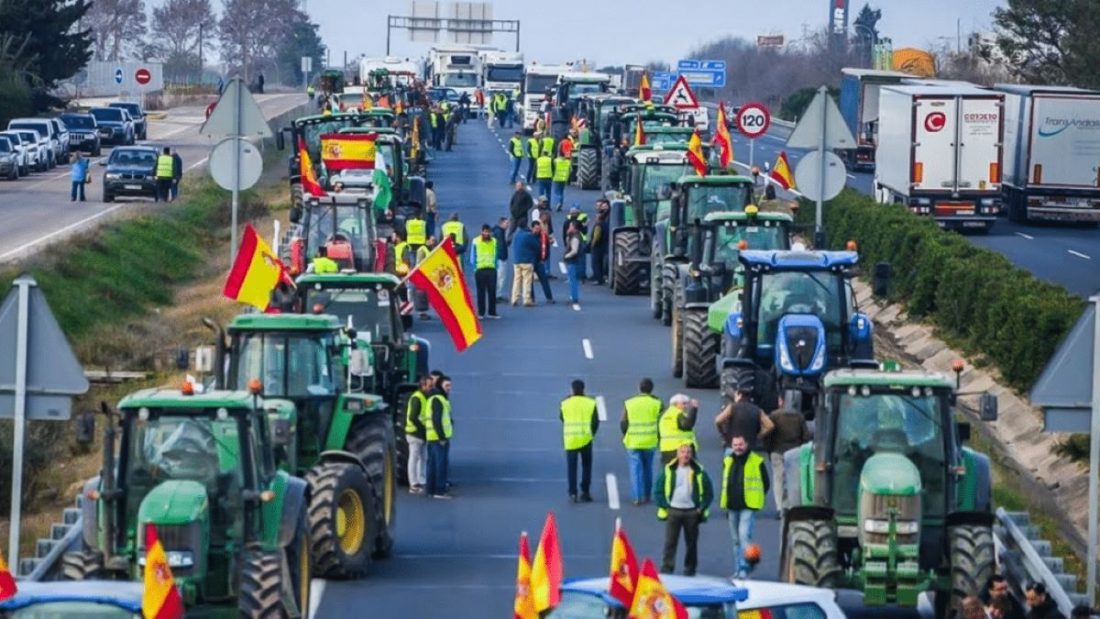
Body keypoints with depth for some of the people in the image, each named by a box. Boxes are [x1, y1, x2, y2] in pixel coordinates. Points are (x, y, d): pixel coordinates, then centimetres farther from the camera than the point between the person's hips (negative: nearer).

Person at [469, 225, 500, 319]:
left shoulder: (494, 241, 7)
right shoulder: (476, 241, -1)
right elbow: (473, 256, 3)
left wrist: (495, 265, 5)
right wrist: (474, 267, -5)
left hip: (492, 269, 2)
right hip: (480, 269, -2)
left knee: (492, 291, 1)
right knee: (481, 292, 1)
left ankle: (492, 312, 7)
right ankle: (480, 313, 6)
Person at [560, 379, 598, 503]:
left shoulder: (565, 403, -2)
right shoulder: (590, 403, -4)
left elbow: (562, 418, 11)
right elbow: (596, 421, -2)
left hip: (570, 440, 0)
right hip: (586, 439, 0)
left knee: (571, 467, 5)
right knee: (586, 465, 13)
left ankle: (573, 493, -4)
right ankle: (585, 492, 11)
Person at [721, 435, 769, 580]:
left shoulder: (756, 462, -5)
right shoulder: (727, 461, 11)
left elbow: (765, 483, 1)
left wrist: (756, 499, -3)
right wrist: (726, 504, 14)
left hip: (748, 507, -6)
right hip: (732, 507, 6)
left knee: (744, 535, -19)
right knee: (736, 539, 12)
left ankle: (744, 568, -20)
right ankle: (738, 569, 20)